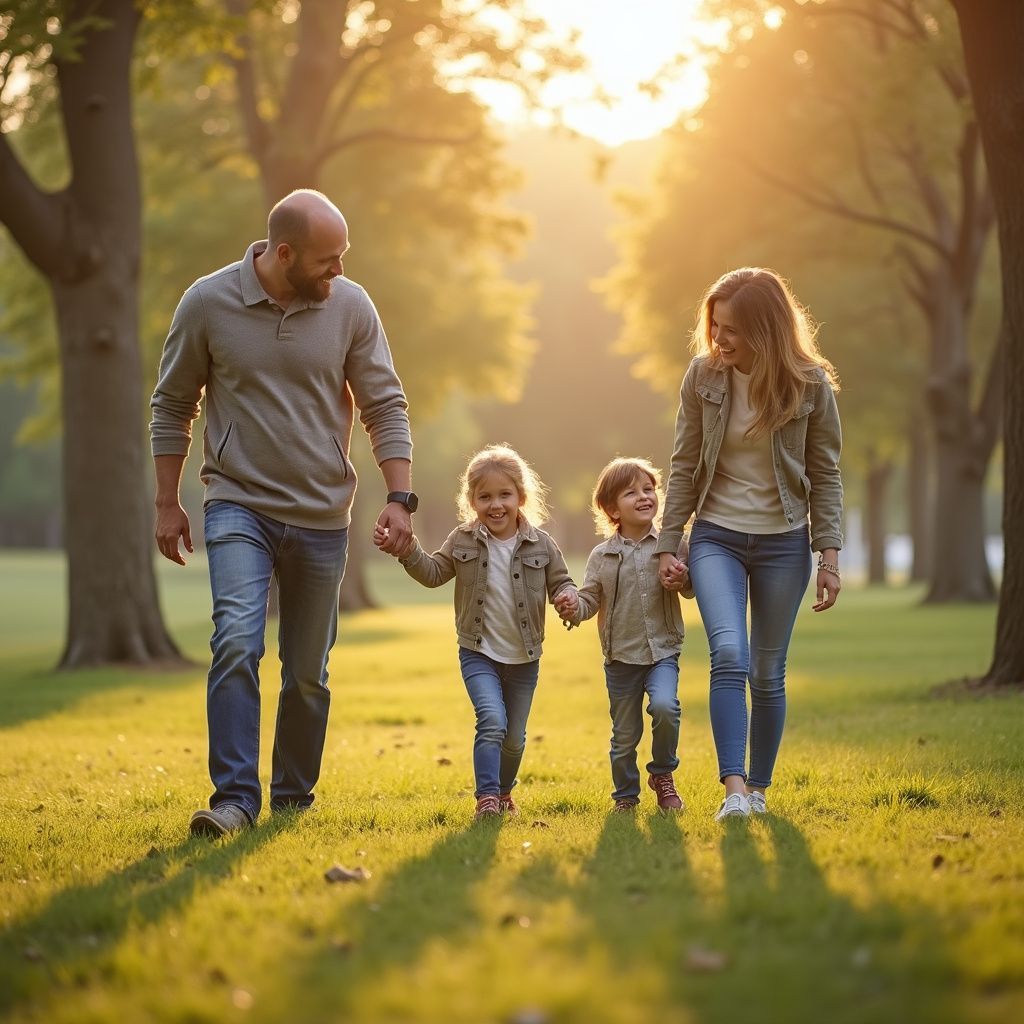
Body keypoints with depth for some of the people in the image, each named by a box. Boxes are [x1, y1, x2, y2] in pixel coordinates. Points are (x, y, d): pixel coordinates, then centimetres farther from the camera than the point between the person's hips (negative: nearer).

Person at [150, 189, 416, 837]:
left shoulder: (350, 306, -4)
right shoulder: (208, 303, -7)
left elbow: (386, 407, 2)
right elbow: (173, 406, 5)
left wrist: (400, 499, -7)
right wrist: (167, 504, 6)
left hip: (323, 517, 2)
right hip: (239, 506, -2)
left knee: (309, 673, 9)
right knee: (237, 643, -21)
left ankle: (295, 797, 25)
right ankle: (235, 797, -16)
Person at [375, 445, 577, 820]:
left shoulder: (541, 545, -5)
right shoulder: (463, 541, -4)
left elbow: (560, 581, 3)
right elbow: (433, 573, 3)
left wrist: (567, 597, -19)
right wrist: (407, 550, -13)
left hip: (524, 660, 2)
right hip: (479, 654, -1)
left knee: (514, 738, 14)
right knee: (492, 721, -23)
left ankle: (504, 791, 39)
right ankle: (487, 797, -15)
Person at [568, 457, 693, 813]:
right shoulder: (602, 556, 0)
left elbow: (693, 589, 4)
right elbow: (589, 599, 3)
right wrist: (573, 607, -19)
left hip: (663, 652, -1)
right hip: (621, 657, 1)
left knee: (664, 706, -26)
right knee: (624, 734, 8)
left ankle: (662, 774, -2)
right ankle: (625, 797, 28)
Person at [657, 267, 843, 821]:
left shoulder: (810, 384, -9)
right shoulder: (704, 375, -6)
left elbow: (825, 474, -2)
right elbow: (684, 467, 2)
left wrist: (830, 555, -5)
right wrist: (667, 545, 1)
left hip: (784, 544, 0)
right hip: (717, 537, 0)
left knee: (768, 673, 6)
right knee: (728, 654, -19)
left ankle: (759, 788, 21)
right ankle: (733, 790, -22)